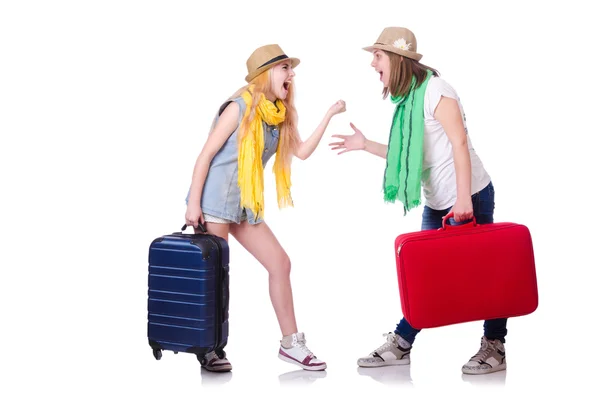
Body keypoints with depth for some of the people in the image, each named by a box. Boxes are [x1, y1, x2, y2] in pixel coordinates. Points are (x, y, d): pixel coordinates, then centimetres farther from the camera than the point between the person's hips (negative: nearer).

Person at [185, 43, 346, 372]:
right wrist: (193, 204, -18)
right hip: (215, 200, -8)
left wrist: (329, 115, 8)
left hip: (246, 206, 8)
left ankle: (291, 343, 12)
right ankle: (208, 349, 7)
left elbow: (302, 152, 10)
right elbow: (206, 154, -12)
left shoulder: (279, 116, 10)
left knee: (280, 264, 5)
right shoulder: (240, 107, -11)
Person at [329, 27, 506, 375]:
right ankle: (400, 346, 16)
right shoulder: (407, 99, 10)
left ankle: (495, 348, 6)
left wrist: (463, 199, -27)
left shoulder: (434, 90, -15)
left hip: (470, 196, -9)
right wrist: (365, 145, 13)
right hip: (436, 203, 9)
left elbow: (460, 143, -21)